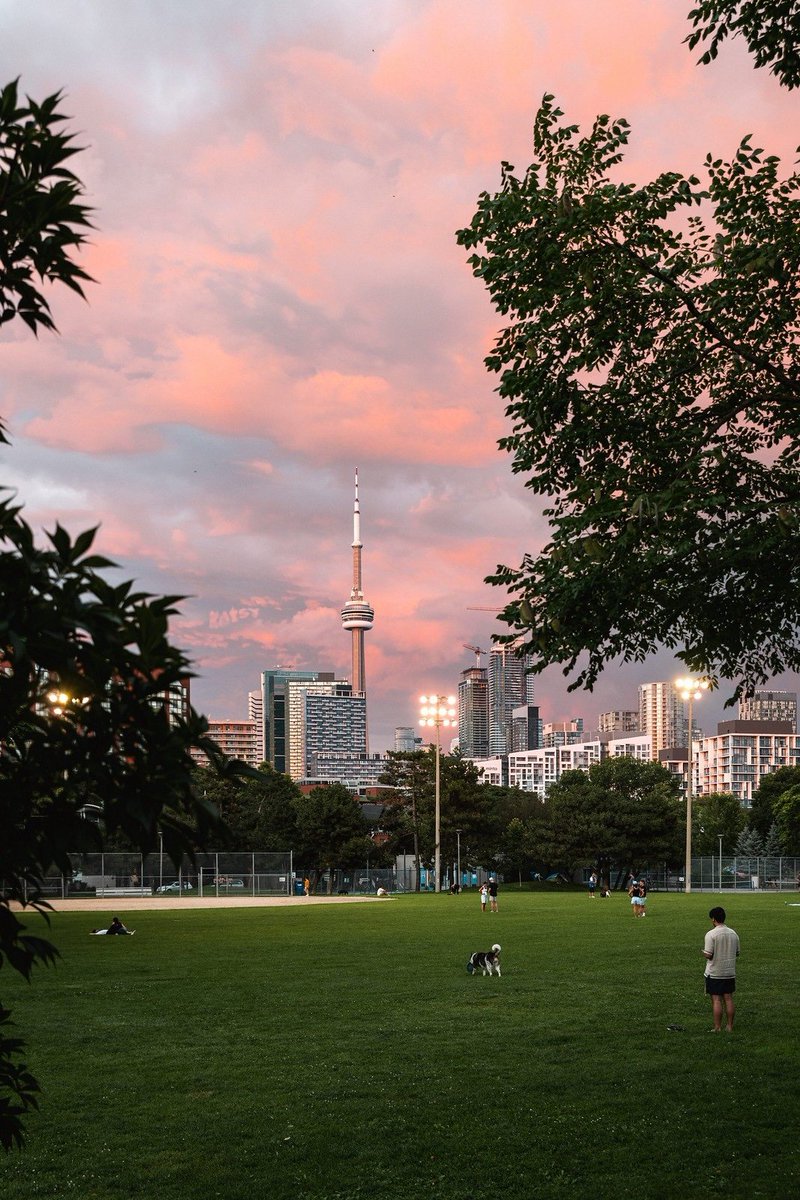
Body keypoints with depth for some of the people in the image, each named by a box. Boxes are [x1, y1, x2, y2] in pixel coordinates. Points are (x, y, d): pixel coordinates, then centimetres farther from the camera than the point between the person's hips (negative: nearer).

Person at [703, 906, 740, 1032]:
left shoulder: (711, 934, -15)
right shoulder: (733, 933, 4)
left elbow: (708, 955, -18)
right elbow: (737, 953, 11)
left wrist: (703, 953, 3)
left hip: (714, 973, -5)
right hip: (730, 973, 5)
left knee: (716, 1000, -1)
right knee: (728, 999, 10)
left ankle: (717, 1028, 1)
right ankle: (729, 1026, 13)